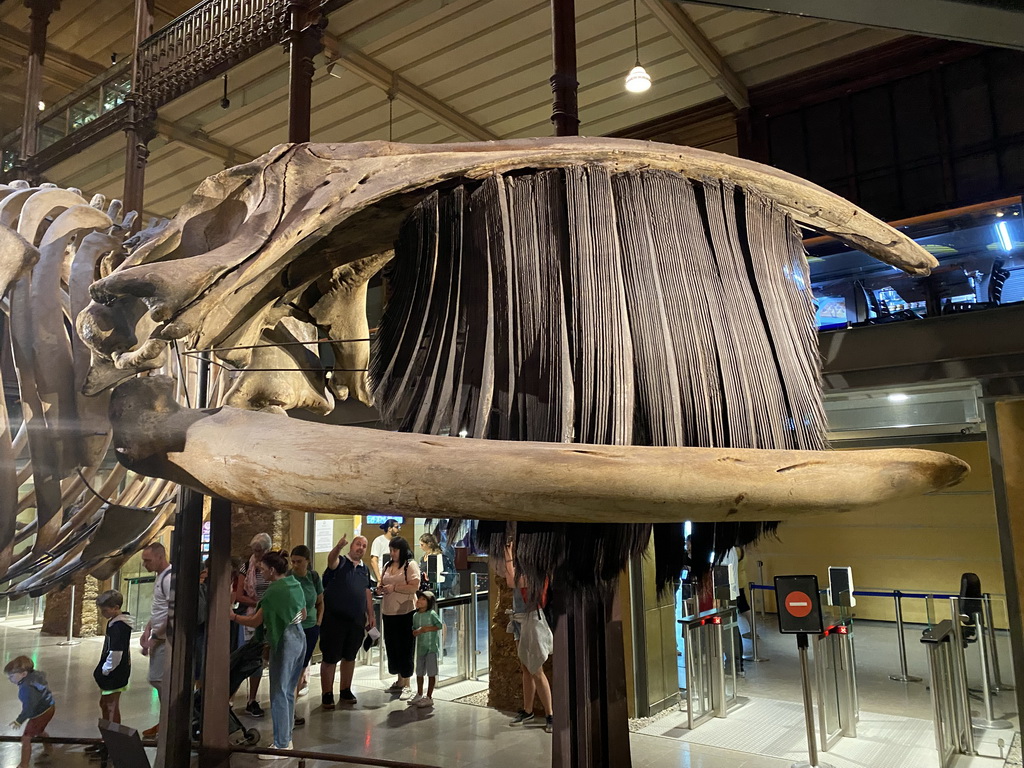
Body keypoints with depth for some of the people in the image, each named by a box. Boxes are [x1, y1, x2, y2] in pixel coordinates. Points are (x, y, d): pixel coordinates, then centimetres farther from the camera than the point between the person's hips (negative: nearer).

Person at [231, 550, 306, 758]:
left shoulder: (274, 591, -18)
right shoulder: (294, 583, 6)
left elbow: (255, 622, -12)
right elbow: (303, 614, 15)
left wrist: (233, 616, -1)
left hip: (284, 641, -9)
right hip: (299, 637, 9)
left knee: (279, 693, 0)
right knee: (289, 691, 16)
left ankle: (281, 745, 7)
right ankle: (286, 738, 24)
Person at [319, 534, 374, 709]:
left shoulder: (365, 569, 12)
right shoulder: (340, 562, -7)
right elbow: (331, 559, -31)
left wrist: (371, 615, 12)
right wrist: (338, 547, -53)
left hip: (357, 620, 6)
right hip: (335, 619, -6)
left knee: (350, 657, 15)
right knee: (330, 658, 3)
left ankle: (345, 692, 28)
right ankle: (327, 695, 13)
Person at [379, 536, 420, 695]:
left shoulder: (411, 564, -6)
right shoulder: (388, 566, 14)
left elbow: (415, 586, -15)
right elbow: (383, 584, 25)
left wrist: (394, 587, -18)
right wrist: (381, 589, 2)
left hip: (405, 612, -7)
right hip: (388, 612, 7)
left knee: (405, 648, -1)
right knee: (392, 646, 12)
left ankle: (406, 683, 8)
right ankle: (399, 680, 26)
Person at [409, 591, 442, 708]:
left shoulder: (432, 614, -10)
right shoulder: (416, 616, 7)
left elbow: (440, 625, -14)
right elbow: (413, 631, 13)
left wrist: (427, 629, -18)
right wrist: (416, 632, -9)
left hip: (432, 647, -6)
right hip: (420, 647, 6)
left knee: (431, 673, -1)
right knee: (419, 672, 16)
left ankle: (429, 697, 8)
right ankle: (419, 695, 32)